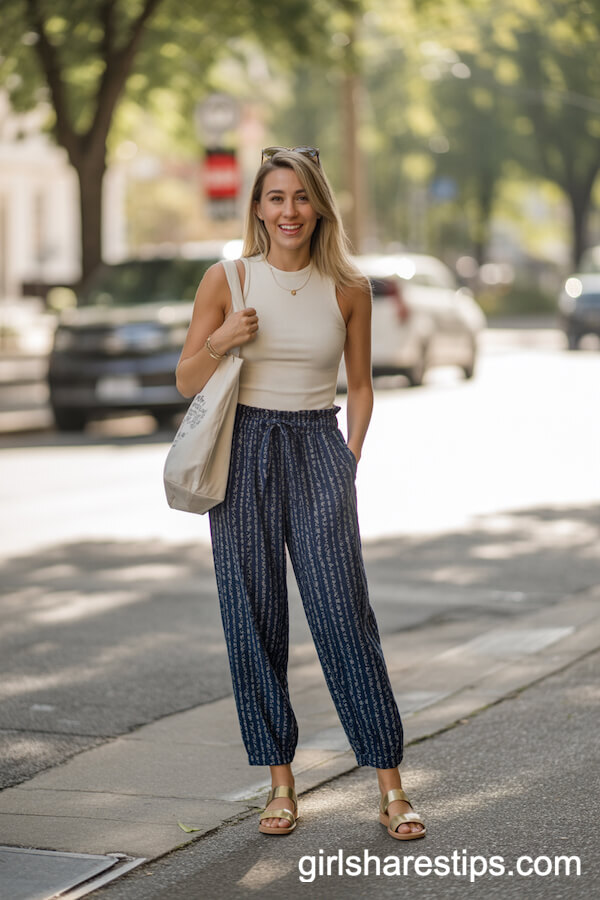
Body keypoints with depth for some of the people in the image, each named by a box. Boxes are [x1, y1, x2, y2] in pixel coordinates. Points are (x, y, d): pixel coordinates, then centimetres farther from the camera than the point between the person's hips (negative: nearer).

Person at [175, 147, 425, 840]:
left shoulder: (347, 288, 3)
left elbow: (360, 385, 14)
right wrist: (220, 342, -14)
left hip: (318, 451, 0)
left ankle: (391, 786, -2)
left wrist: (351, 460, 3)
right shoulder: (227, 279, 1)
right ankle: (280, 781, 12)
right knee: (253, 619, 1)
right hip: (245, 452, 1)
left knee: (343, 612, -8)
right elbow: (188, 382, 5)